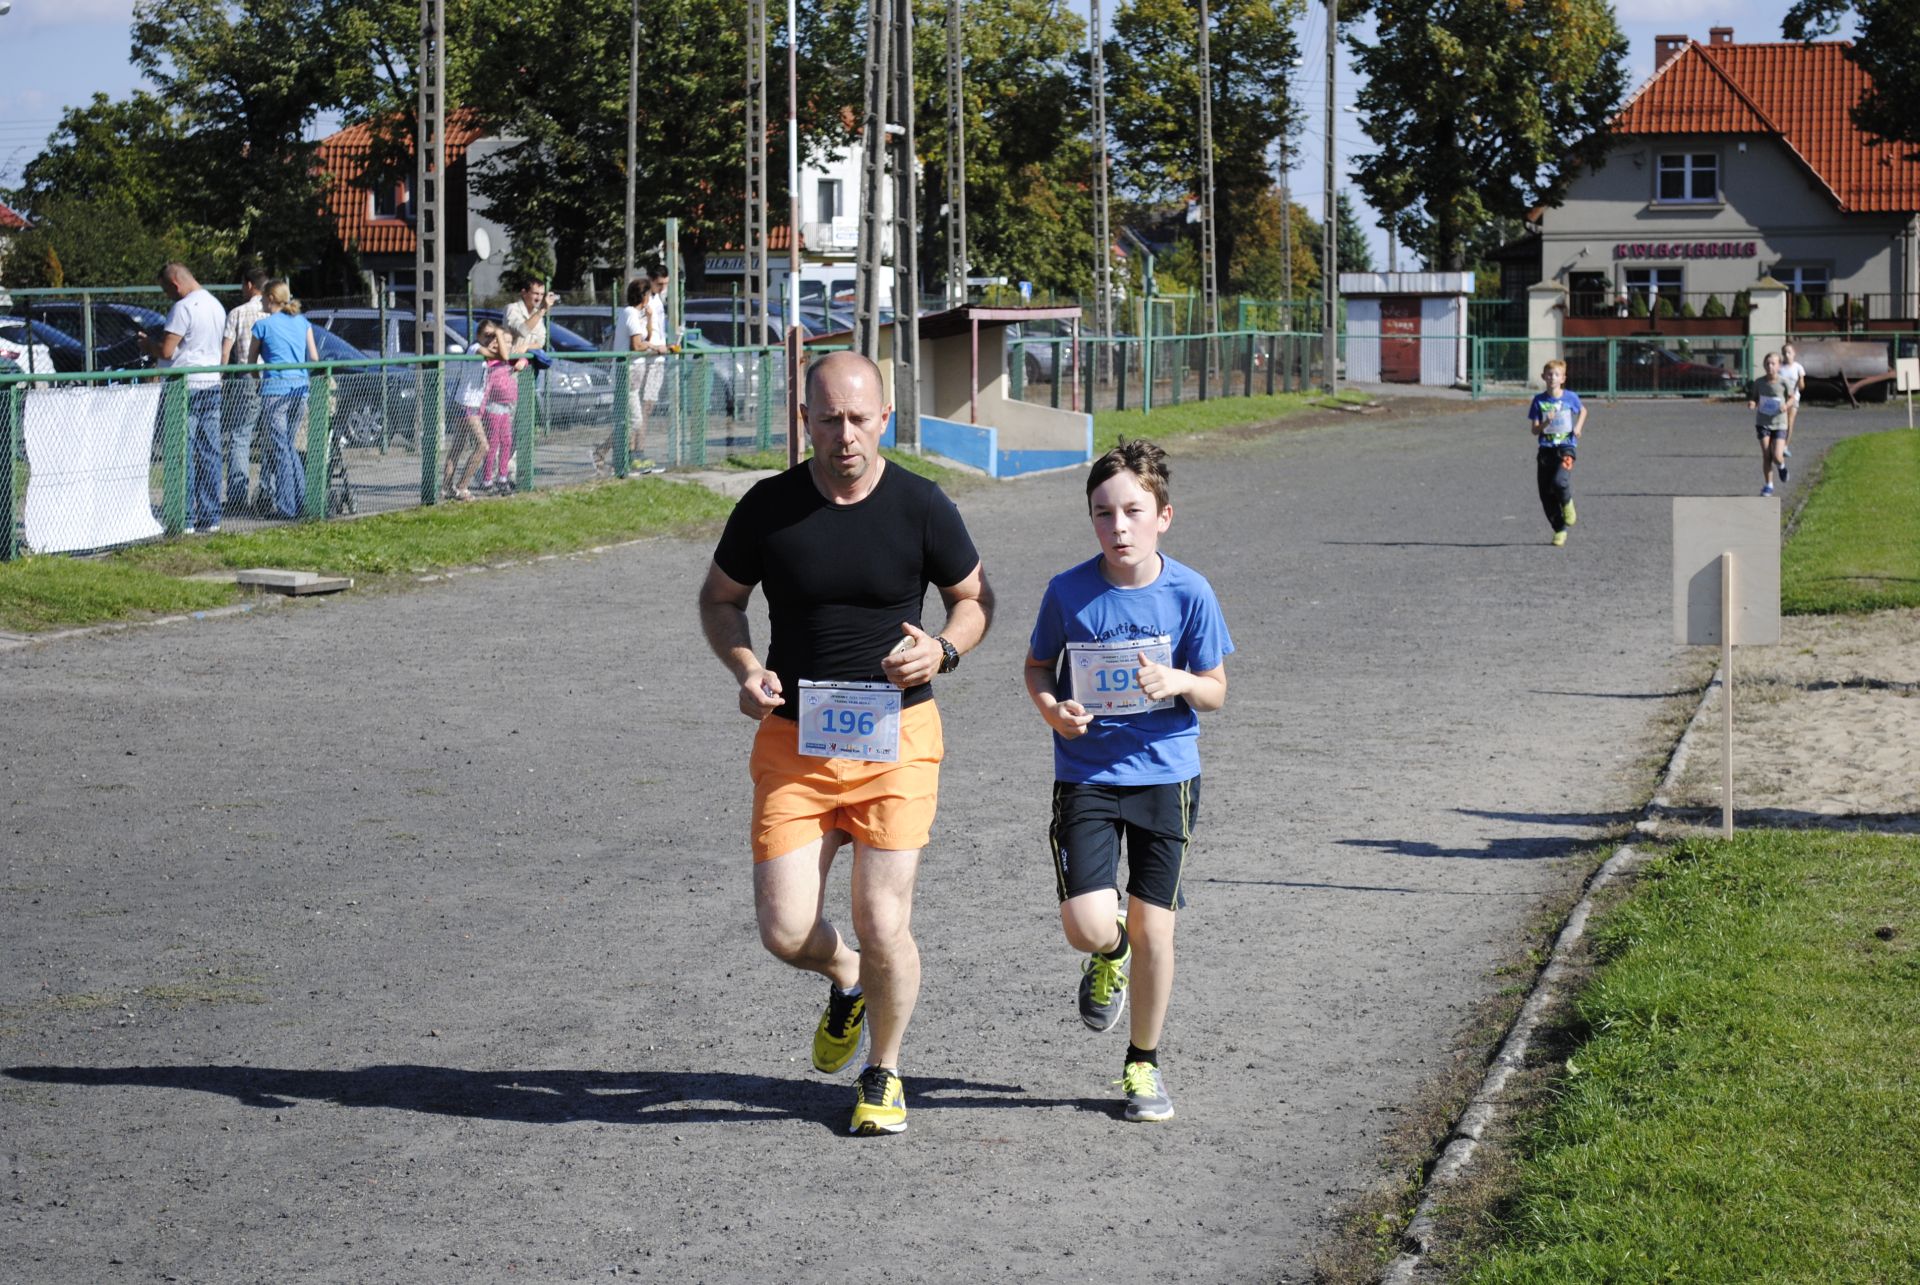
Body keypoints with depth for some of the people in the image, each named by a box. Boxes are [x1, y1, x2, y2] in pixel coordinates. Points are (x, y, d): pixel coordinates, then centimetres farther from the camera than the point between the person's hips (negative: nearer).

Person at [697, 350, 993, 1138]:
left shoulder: (921, 508, -5)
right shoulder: (768, 508, -3)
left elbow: (975, 598, 8)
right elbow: (719, 598, 11)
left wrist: (943, 650, -13)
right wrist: (746, 670, -8)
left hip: (896, 739, -1)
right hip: (792, 741, 1)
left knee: (883, 923, -7)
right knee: (785, 930, -6)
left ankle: (883, 1077, 19)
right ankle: (846, 981, 31)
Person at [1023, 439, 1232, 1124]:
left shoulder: (1188, 592, -8)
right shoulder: (1068, 592, -7)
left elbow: (1215, 692, 1)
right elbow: (1038, 665, 9)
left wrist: (1179, 682, -21)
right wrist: (1051, 707, -11)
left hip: (1164, 774, 0)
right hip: (1085, 776, 0)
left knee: (1152, 928, 2)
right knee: (1087, 928, -12)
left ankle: (1143, 1063, 24)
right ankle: (1108, 956, 27)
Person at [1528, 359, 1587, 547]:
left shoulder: (1570, 397, 0)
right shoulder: (1539, 400, 1)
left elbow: (1583, 411, 21)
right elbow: (1534, 430, 0)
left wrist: (1578, 427, 4)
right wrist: (1546, 422, -19)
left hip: (1566, 446, -2)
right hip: (1546, 448, 2)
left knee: (1559, 481, -28)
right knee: (1546, 494, 0)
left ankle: (1568, 504, 7)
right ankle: (1560, 530, 16)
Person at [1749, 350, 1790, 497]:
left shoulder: (1783, 383, -11)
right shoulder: (1758, 382, -6)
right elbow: (1754, 398, 8)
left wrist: (1786, 405, -17)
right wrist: (1751, 403, -15)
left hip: (1779, 424, -1)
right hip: (1762, 423, 1)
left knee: (1777, 456, -11)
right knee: (1766, 456, -3)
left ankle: (1781, 466, 27)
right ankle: (1768, 485, 14)